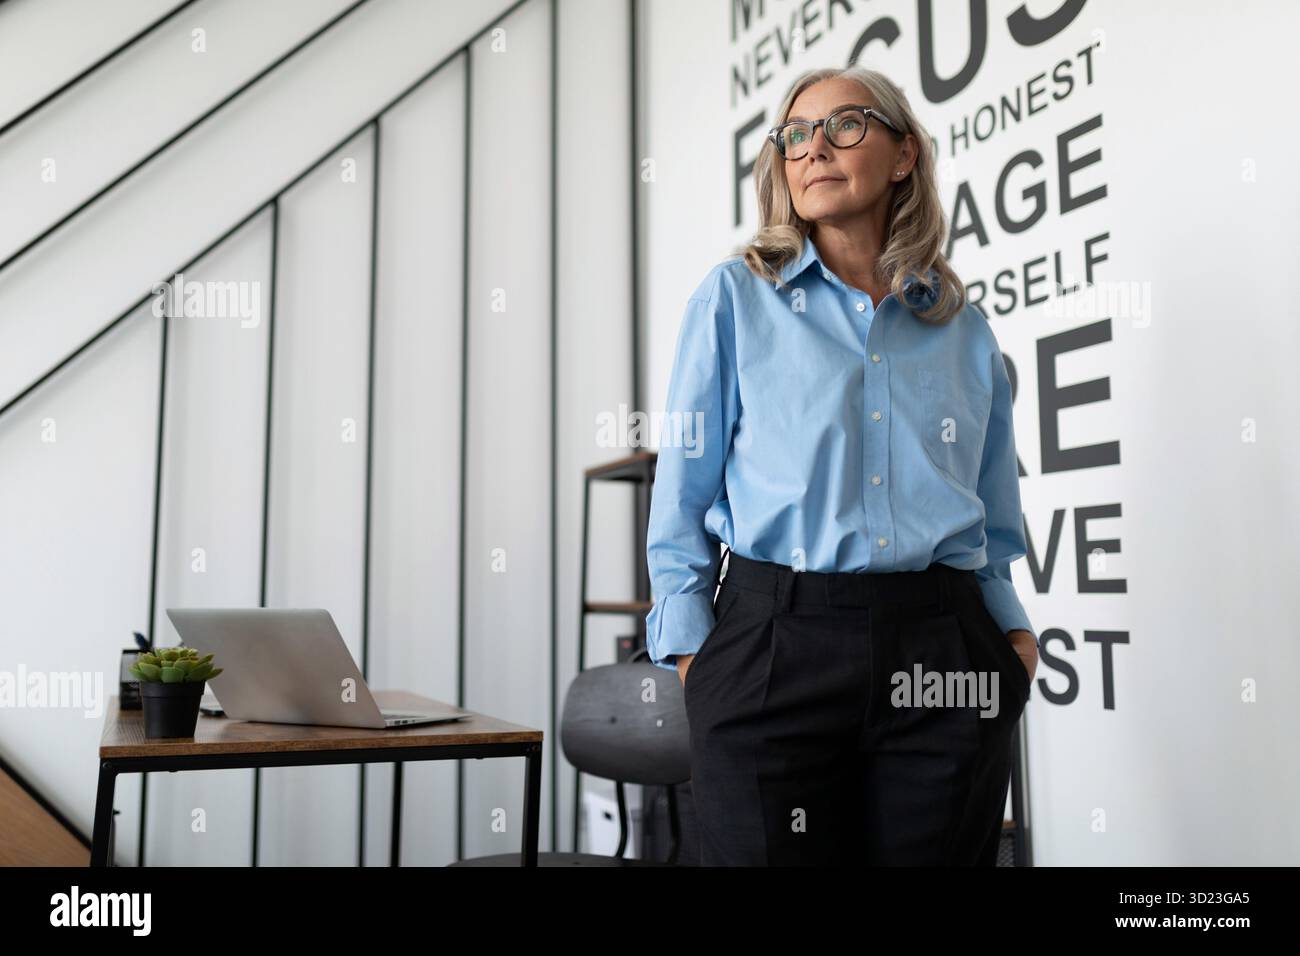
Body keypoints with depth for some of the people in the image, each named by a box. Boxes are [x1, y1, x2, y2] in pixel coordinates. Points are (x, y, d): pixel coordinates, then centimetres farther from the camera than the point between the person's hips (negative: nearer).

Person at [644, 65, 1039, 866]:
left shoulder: (965, 330, 13)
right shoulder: (736, 298, 6)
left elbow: (995, 527, 17)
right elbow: (684, 501, 2)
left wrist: (1017, 634, 0)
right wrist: (695, 662, -5)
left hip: (941, 664, 3)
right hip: (775, 649, -2)